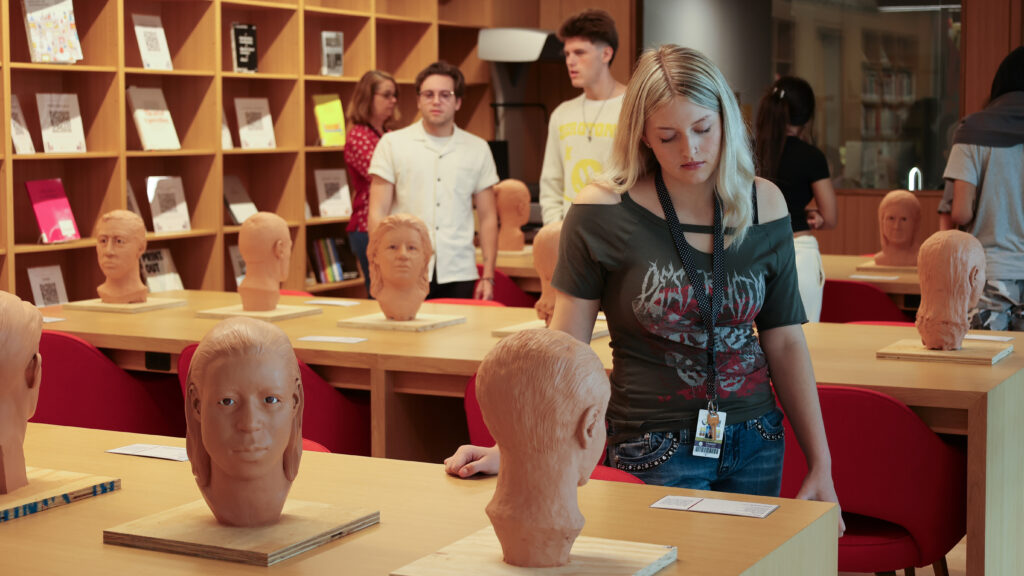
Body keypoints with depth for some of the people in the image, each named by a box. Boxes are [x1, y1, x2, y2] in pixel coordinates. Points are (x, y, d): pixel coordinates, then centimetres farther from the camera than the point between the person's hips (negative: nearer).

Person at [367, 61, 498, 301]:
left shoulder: (477, 149, 11)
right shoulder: (392, 144, 5)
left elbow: (487, 217, 11)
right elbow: (377, 213, 2)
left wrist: (488, 276, 3)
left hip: (459, 274, 2)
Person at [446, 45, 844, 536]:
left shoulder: (763, 206, -1)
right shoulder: (604, 212, -11)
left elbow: (784, 341, 4)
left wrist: (821, 464, 4)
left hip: (756, 445, 4)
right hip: (655, 453, -4)